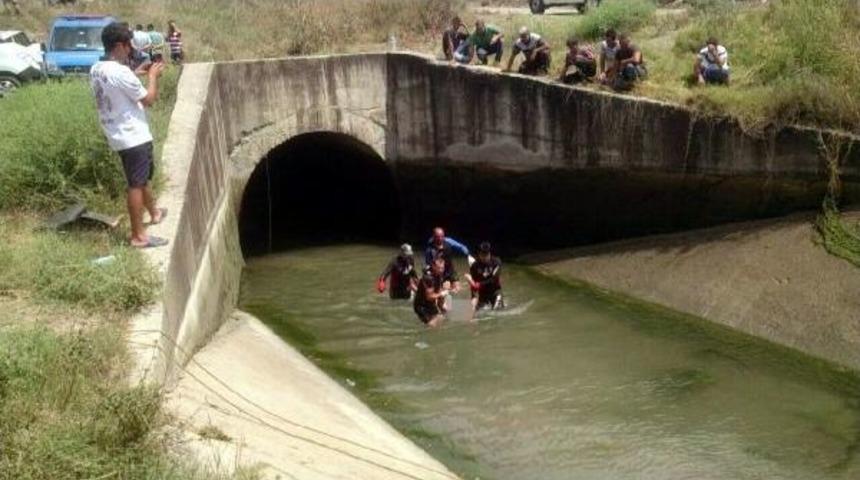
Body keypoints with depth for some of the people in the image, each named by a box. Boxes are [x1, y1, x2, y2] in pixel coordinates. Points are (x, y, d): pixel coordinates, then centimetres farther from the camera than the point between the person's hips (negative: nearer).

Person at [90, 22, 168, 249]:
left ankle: (154, 212, 47)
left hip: (119, 135, 9)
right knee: (136, 184, -1)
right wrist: (152, 75, 1)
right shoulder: (121, 73, -24)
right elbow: (149, 99, -13)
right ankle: (138, 236, 5)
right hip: (134, 136, -9)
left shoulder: (96, 70, 4)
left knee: (141, 178, 27)